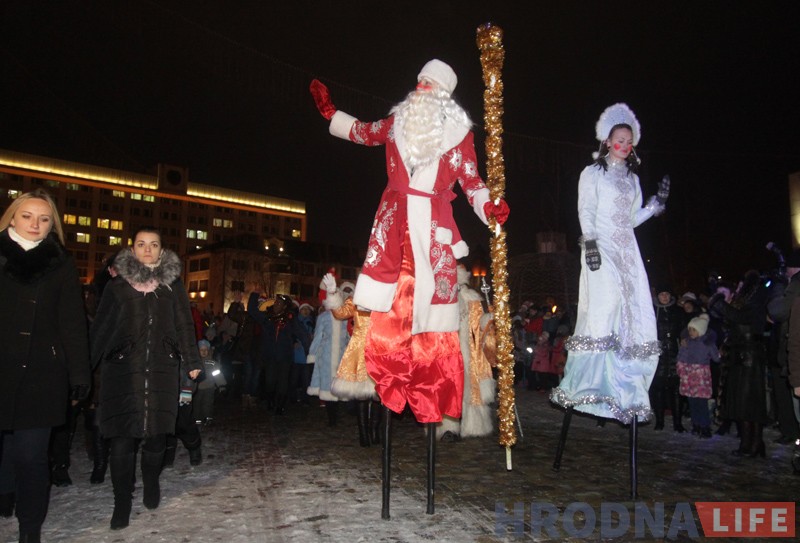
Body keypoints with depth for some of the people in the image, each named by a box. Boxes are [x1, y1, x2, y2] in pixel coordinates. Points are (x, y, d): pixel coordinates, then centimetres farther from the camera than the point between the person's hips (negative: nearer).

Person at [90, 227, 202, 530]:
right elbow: (100, 327, 5)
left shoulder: (172, 284, 8)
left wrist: (191, 362, 3)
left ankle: (151, 485, 29)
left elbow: (184, 325, 7)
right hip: (122, 369, -1)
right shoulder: (118, 286, 6)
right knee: (122, 436, -3)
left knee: (156, 431, 4)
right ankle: (122, 502, 9)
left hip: (163, 370, 1)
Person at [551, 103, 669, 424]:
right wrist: (590, 243, -18)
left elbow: (632, 219, 22)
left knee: (635, 316, -4)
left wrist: (657, 202, 11)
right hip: (601, 248, -6)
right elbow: (585, 211, -5)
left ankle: (626, 391, -1)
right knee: (604, 305, -19)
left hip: (627, 251, 6)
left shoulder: (632, 178, 22)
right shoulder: (592, 173, 6)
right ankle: (594, 385, -14)